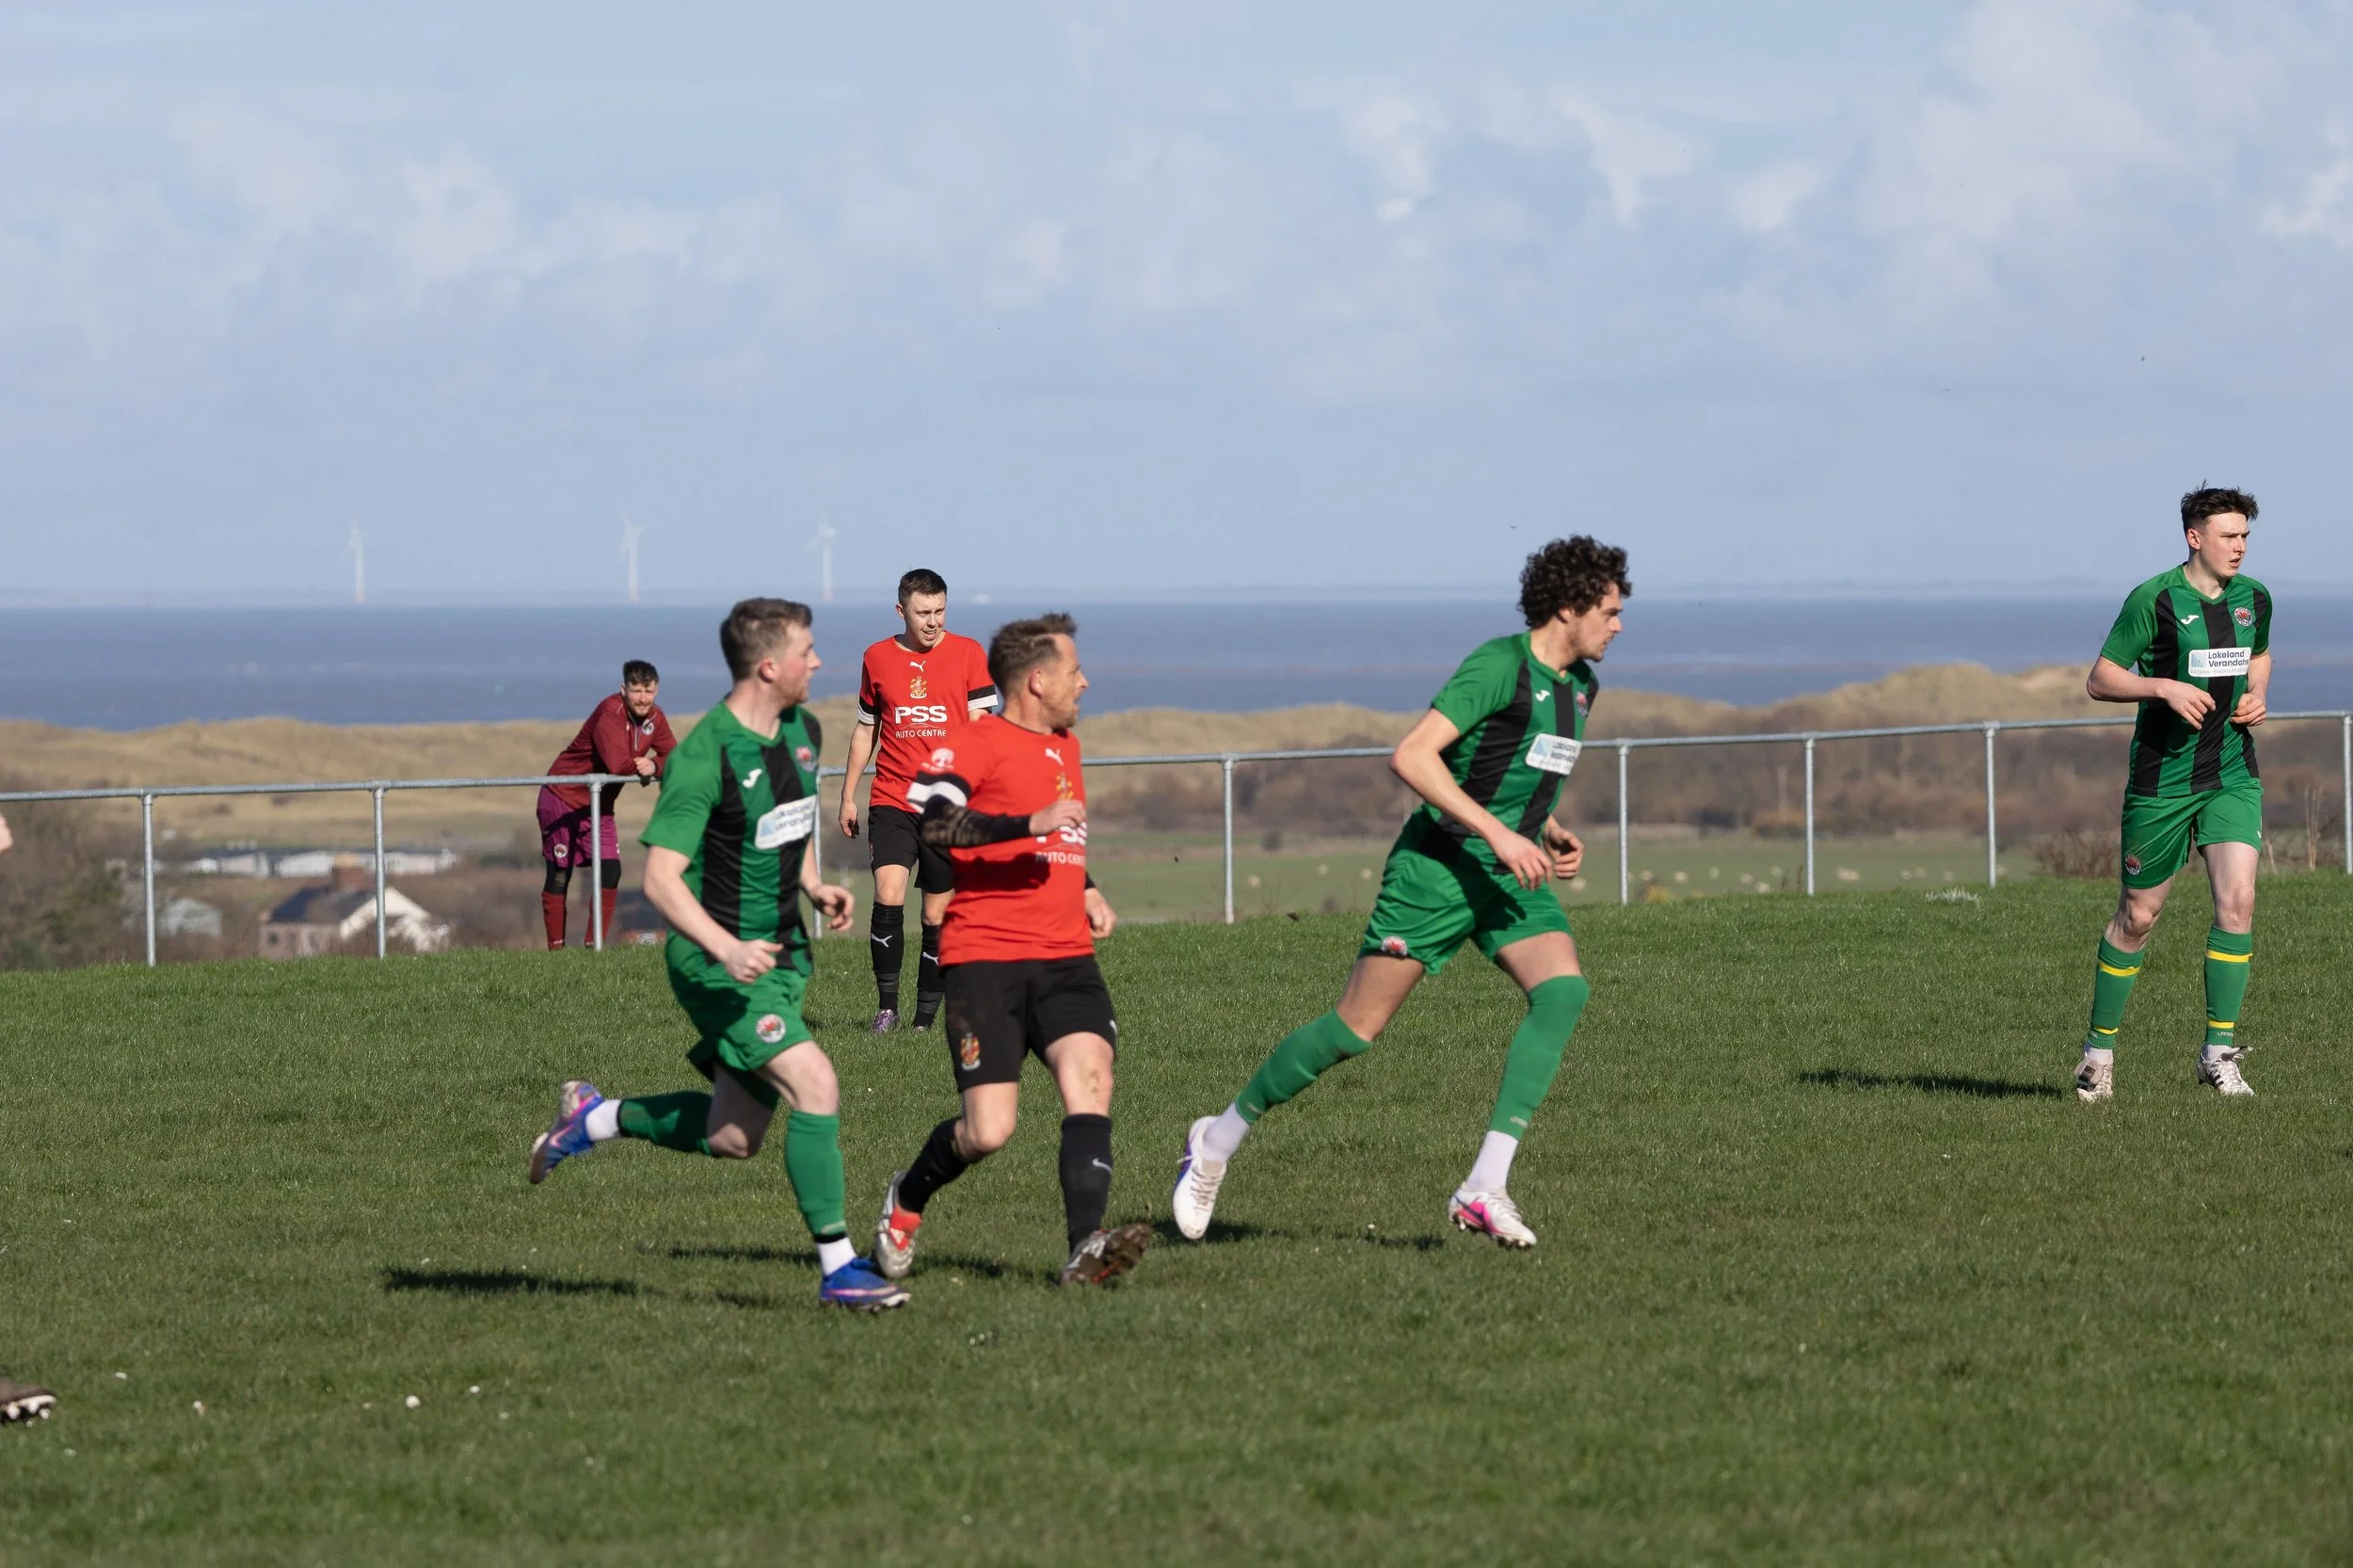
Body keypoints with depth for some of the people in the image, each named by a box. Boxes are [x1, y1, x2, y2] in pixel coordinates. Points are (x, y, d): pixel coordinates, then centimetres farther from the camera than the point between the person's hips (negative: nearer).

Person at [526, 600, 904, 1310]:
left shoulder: (803, 731, 5)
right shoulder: (705, 757, -21)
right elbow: (660, 878, -23)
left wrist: (816, 887, 5)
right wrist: (725, 949, -34)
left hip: (782, 952, 9)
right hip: (715, 959, -8)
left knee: (732, 1138, 11)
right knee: (815, 1085, -20)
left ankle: (597, 1117, 33)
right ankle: (838, 1266, -14)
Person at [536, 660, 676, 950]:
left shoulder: (655, 720, -1)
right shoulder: (610, 713, -25)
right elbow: (616, 763, -35)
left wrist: (654, 766, -25)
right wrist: (643, 765, -16)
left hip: (599, 805, 7)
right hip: (563, 798, -7)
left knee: (610, 872, -2)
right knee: (559, 876, -1)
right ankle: (555, 948, 7)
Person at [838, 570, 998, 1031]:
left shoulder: (968, 654, 1)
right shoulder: (878, 658, 7)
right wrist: (848, 796, 16)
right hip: (891, 801, 1)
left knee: (937, 915, 3)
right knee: (888, 897, -18)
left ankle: (926, 1015, 14)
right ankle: (886, 1005, -9)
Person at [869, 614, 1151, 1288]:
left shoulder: (1065, 747, 21)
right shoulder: (977, 745, -6)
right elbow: (924, 819, -23)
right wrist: (1031, 823, -25)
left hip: (1066, 957, 6)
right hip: (986, 960, -6)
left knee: (1089, 1080, -19)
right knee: (988, 1132, -10)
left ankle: (1085, 1249, -29)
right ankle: (907, 1200, 22)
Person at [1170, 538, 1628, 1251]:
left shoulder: (1578, 685, 12)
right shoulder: (1499, 668, -17)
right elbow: (1411, 757, -25)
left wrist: (1551, 834, 11)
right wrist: (1497, 833, -26)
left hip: (1511, 874, 7)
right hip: (1439, 866, -7)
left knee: (1564, 991, -17)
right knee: (1359, 1026, -4)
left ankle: (1485, 1188, -20)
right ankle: (1221, 1137, 17)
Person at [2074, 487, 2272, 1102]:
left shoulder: (2254, 598, 5)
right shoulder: (2154, 601, -11)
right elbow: (2099, 679, -7)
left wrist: (2257, 695, 5)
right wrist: (2164, 687, -22)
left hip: (2232, 774, 4)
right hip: (2162, 776, -4)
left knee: (2238, 899, -13)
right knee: (2138, 914, 5)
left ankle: (2219, 1051, -5)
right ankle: (2100, 1047, 21)